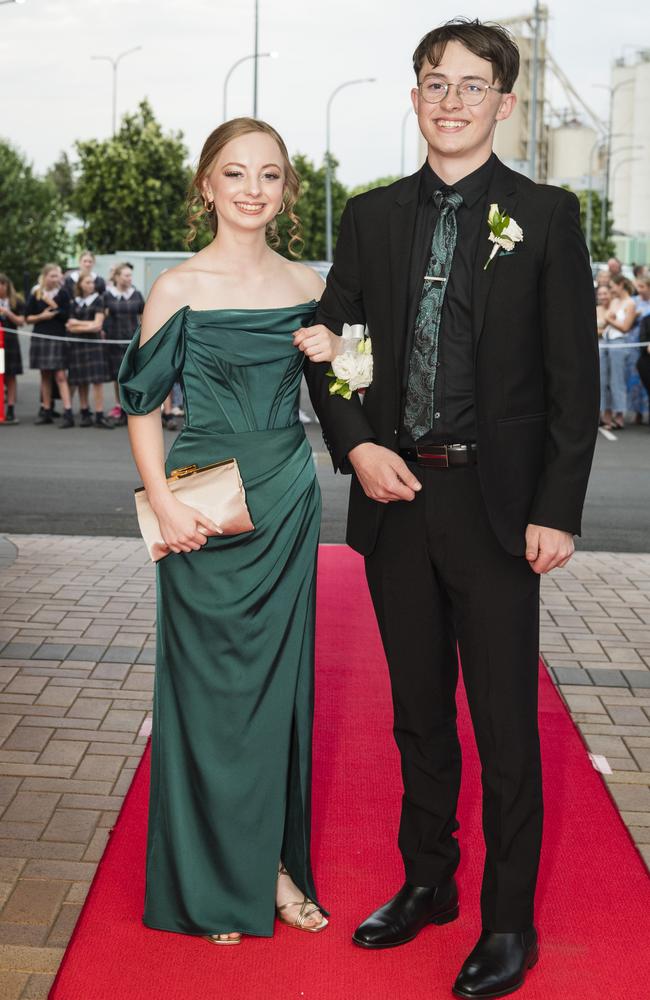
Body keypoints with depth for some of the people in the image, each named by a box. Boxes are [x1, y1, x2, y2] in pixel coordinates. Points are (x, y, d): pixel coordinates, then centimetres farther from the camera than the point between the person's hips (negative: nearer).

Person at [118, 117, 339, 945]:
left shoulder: (305, 286, 6)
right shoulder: (180, 289, -7)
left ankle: (273, 861, 26)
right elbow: (142, 406, -5)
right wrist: (164, 504, -15)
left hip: (288, 504, 4)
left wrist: (332, 353, -4)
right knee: (210, 687, 4)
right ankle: (216, 881, 20)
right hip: (207, 513, -4)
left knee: (279, 679, 11)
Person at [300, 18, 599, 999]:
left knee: (506, 723, 4)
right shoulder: (372, 216, 9)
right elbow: (328, 345, 10)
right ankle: (427, 882, 33)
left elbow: (575, 375, -5)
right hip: (396, 495, 4)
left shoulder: (546, 215, -2)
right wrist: (357, 446, -7)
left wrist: (557, 512, -10)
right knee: (419, 712, 16)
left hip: (496, 504, -4)